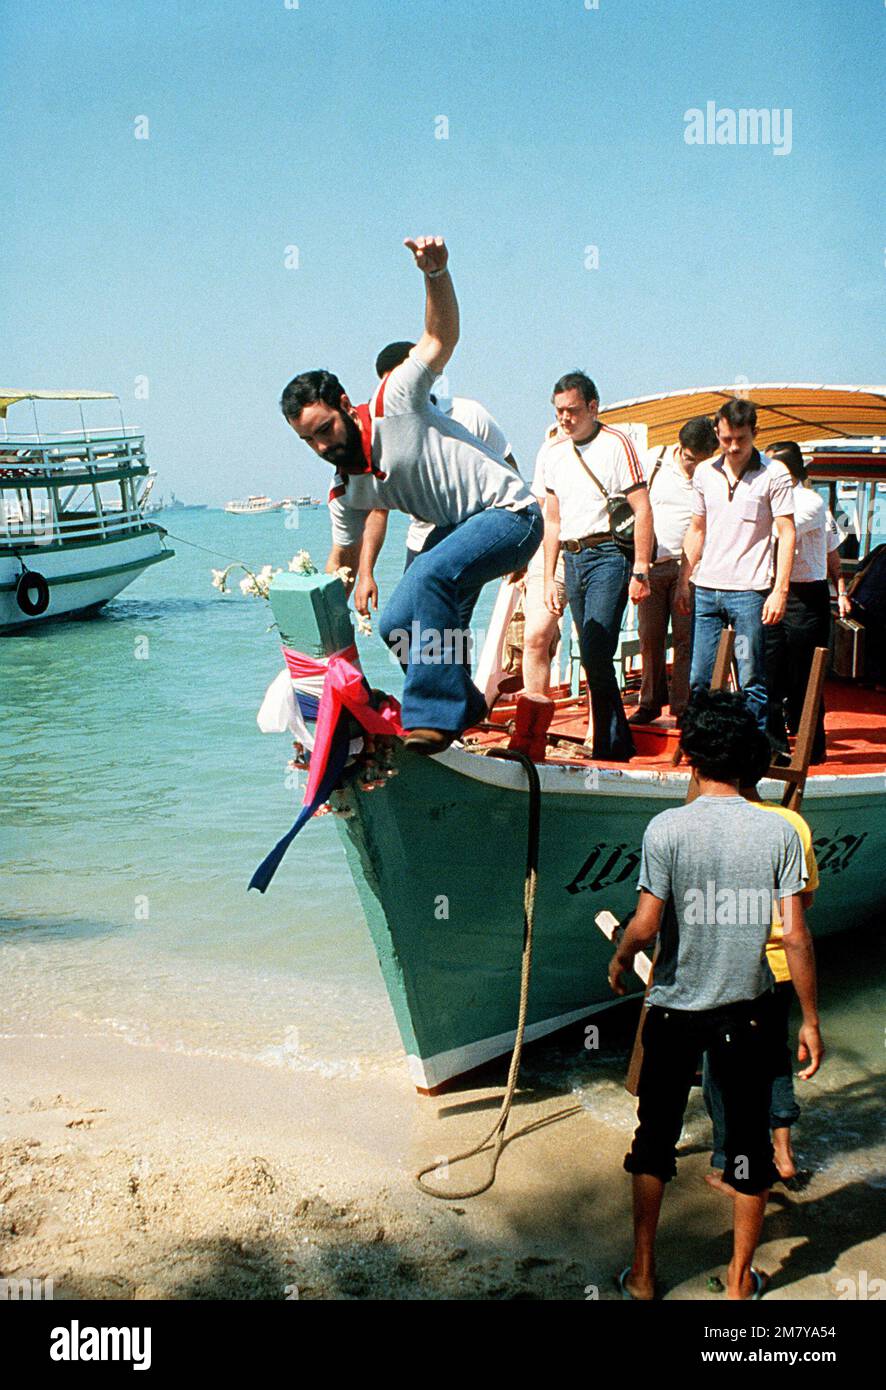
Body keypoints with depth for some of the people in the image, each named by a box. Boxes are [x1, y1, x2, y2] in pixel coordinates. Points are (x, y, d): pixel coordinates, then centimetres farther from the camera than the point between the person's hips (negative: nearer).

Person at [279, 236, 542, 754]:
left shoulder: (394, 405, -15)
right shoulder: (347, 491, 3)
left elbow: (441, 338, -19)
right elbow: (342, 561, 16)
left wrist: (436, 272, -36)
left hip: (510, 513, -8)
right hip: (457, 531, 8)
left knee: (428, 576, -31)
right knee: (398, 625, -1)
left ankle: (435, 716, -28)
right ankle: (463, 705, 19)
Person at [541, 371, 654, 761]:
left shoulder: (615, 444, -5)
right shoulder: (555, 453, 14)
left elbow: (642, 510, -9)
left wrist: (640, 571, -14)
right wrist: (549, 578, 15)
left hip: (607, 556, -7)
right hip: (572, 559, 7)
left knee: (596, 655, -16)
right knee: (592, 660, 9)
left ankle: (607, 747, -9)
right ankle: (620, 743, 19)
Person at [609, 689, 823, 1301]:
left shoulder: (667, 828, -13)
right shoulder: (778, 832, -9)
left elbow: (645, 925, -14)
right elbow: (796, 935, -9)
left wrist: (619, 961, 8)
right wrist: (811, 1021, 0)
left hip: (675, 1010, 0)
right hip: (747, 1013, 1)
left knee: (656, 1137, 15)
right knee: (750, 1144, 14)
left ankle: (643, 1272, 24)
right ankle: (741, 1280, 25)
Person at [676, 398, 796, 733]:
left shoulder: (774, 474, -4)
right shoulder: (704, 473, 11)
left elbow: (787, 533, -6)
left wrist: (780, 591, -13)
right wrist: (683, 583, 15)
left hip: (749, 591, -4)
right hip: (706, 589, 5)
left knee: (751, 681, -2)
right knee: (700, 679, 6)